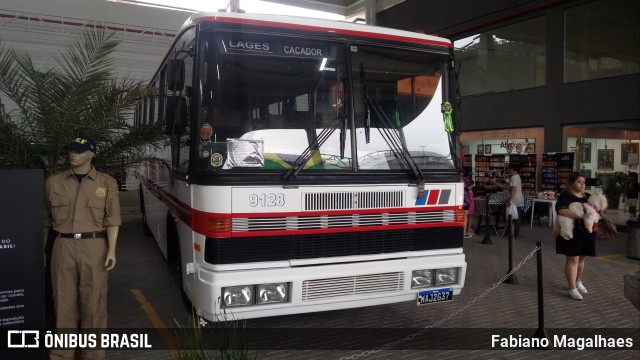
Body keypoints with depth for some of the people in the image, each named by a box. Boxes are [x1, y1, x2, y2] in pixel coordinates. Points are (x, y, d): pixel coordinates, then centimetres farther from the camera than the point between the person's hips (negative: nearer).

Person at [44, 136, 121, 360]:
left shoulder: (106, 183, 4)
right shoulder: (53, 182, 10)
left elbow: (112, 219, 0)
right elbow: (46, 219, 15)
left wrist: (112, 250, -8)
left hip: (94, 246, -2)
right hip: (63, 246, 2)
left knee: (94, 302, 2)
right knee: (64, 302, 6)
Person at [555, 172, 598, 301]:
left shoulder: (588, 196, 13)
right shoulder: (565, 196, -8)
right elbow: (561, 210, -24)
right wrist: (580, 216, -30)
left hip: (587, 231, 6)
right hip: (572, 232, -6)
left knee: (581, 258, 15)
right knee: (573, 259, -5)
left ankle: (578, 282, 34)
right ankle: (572, 288, -3)